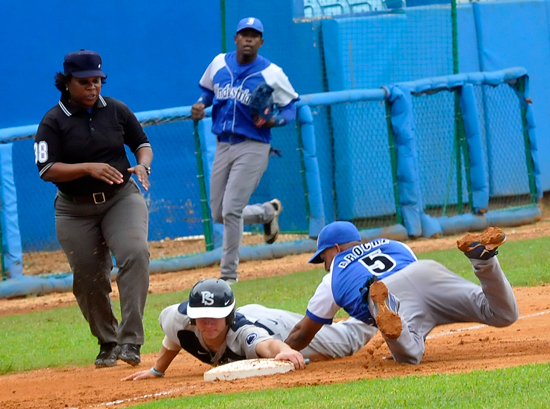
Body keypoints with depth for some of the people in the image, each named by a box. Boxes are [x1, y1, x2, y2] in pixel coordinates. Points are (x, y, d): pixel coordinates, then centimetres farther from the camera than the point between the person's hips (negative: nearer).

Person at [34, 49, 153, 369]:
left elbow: (142, 143, 12)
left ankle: (130, 341, -26)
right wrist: (89, 168, -28)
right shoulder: (53, 123, -7)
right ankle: (108, 344, 26)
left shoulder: (116, 111, 2)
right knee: (89, 279, 3)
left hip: (122, 198, 0)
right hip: (75, 209, 0)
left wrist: (143, 165, -11)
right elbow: (47, 170, -15)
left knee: (135, 253, -24)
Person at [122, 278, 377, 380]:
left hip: (279, 330, -6)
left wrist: (283, 352, -93)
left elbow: (267, 344, -72)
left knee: (347, 339, 20)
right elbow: (172, 340, -14)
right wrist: (156, 371, -5)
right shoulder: (180, 319, -38)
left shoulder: (243, 332, -51)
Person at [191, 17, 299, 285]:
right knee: (219, 214, 9)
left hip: (253, 148, -6)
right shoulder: (219, 64, 4)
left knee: (231, 210, -14)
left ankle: (229, 274, -2)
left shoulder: (271, 74, -8)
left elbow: (291, 107, -1)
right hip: (223, 146, 6)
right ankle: (267, 212, 37)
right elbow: (207, 89, 22)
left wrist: (273, 121, -20)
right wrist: (201, 105, 0)